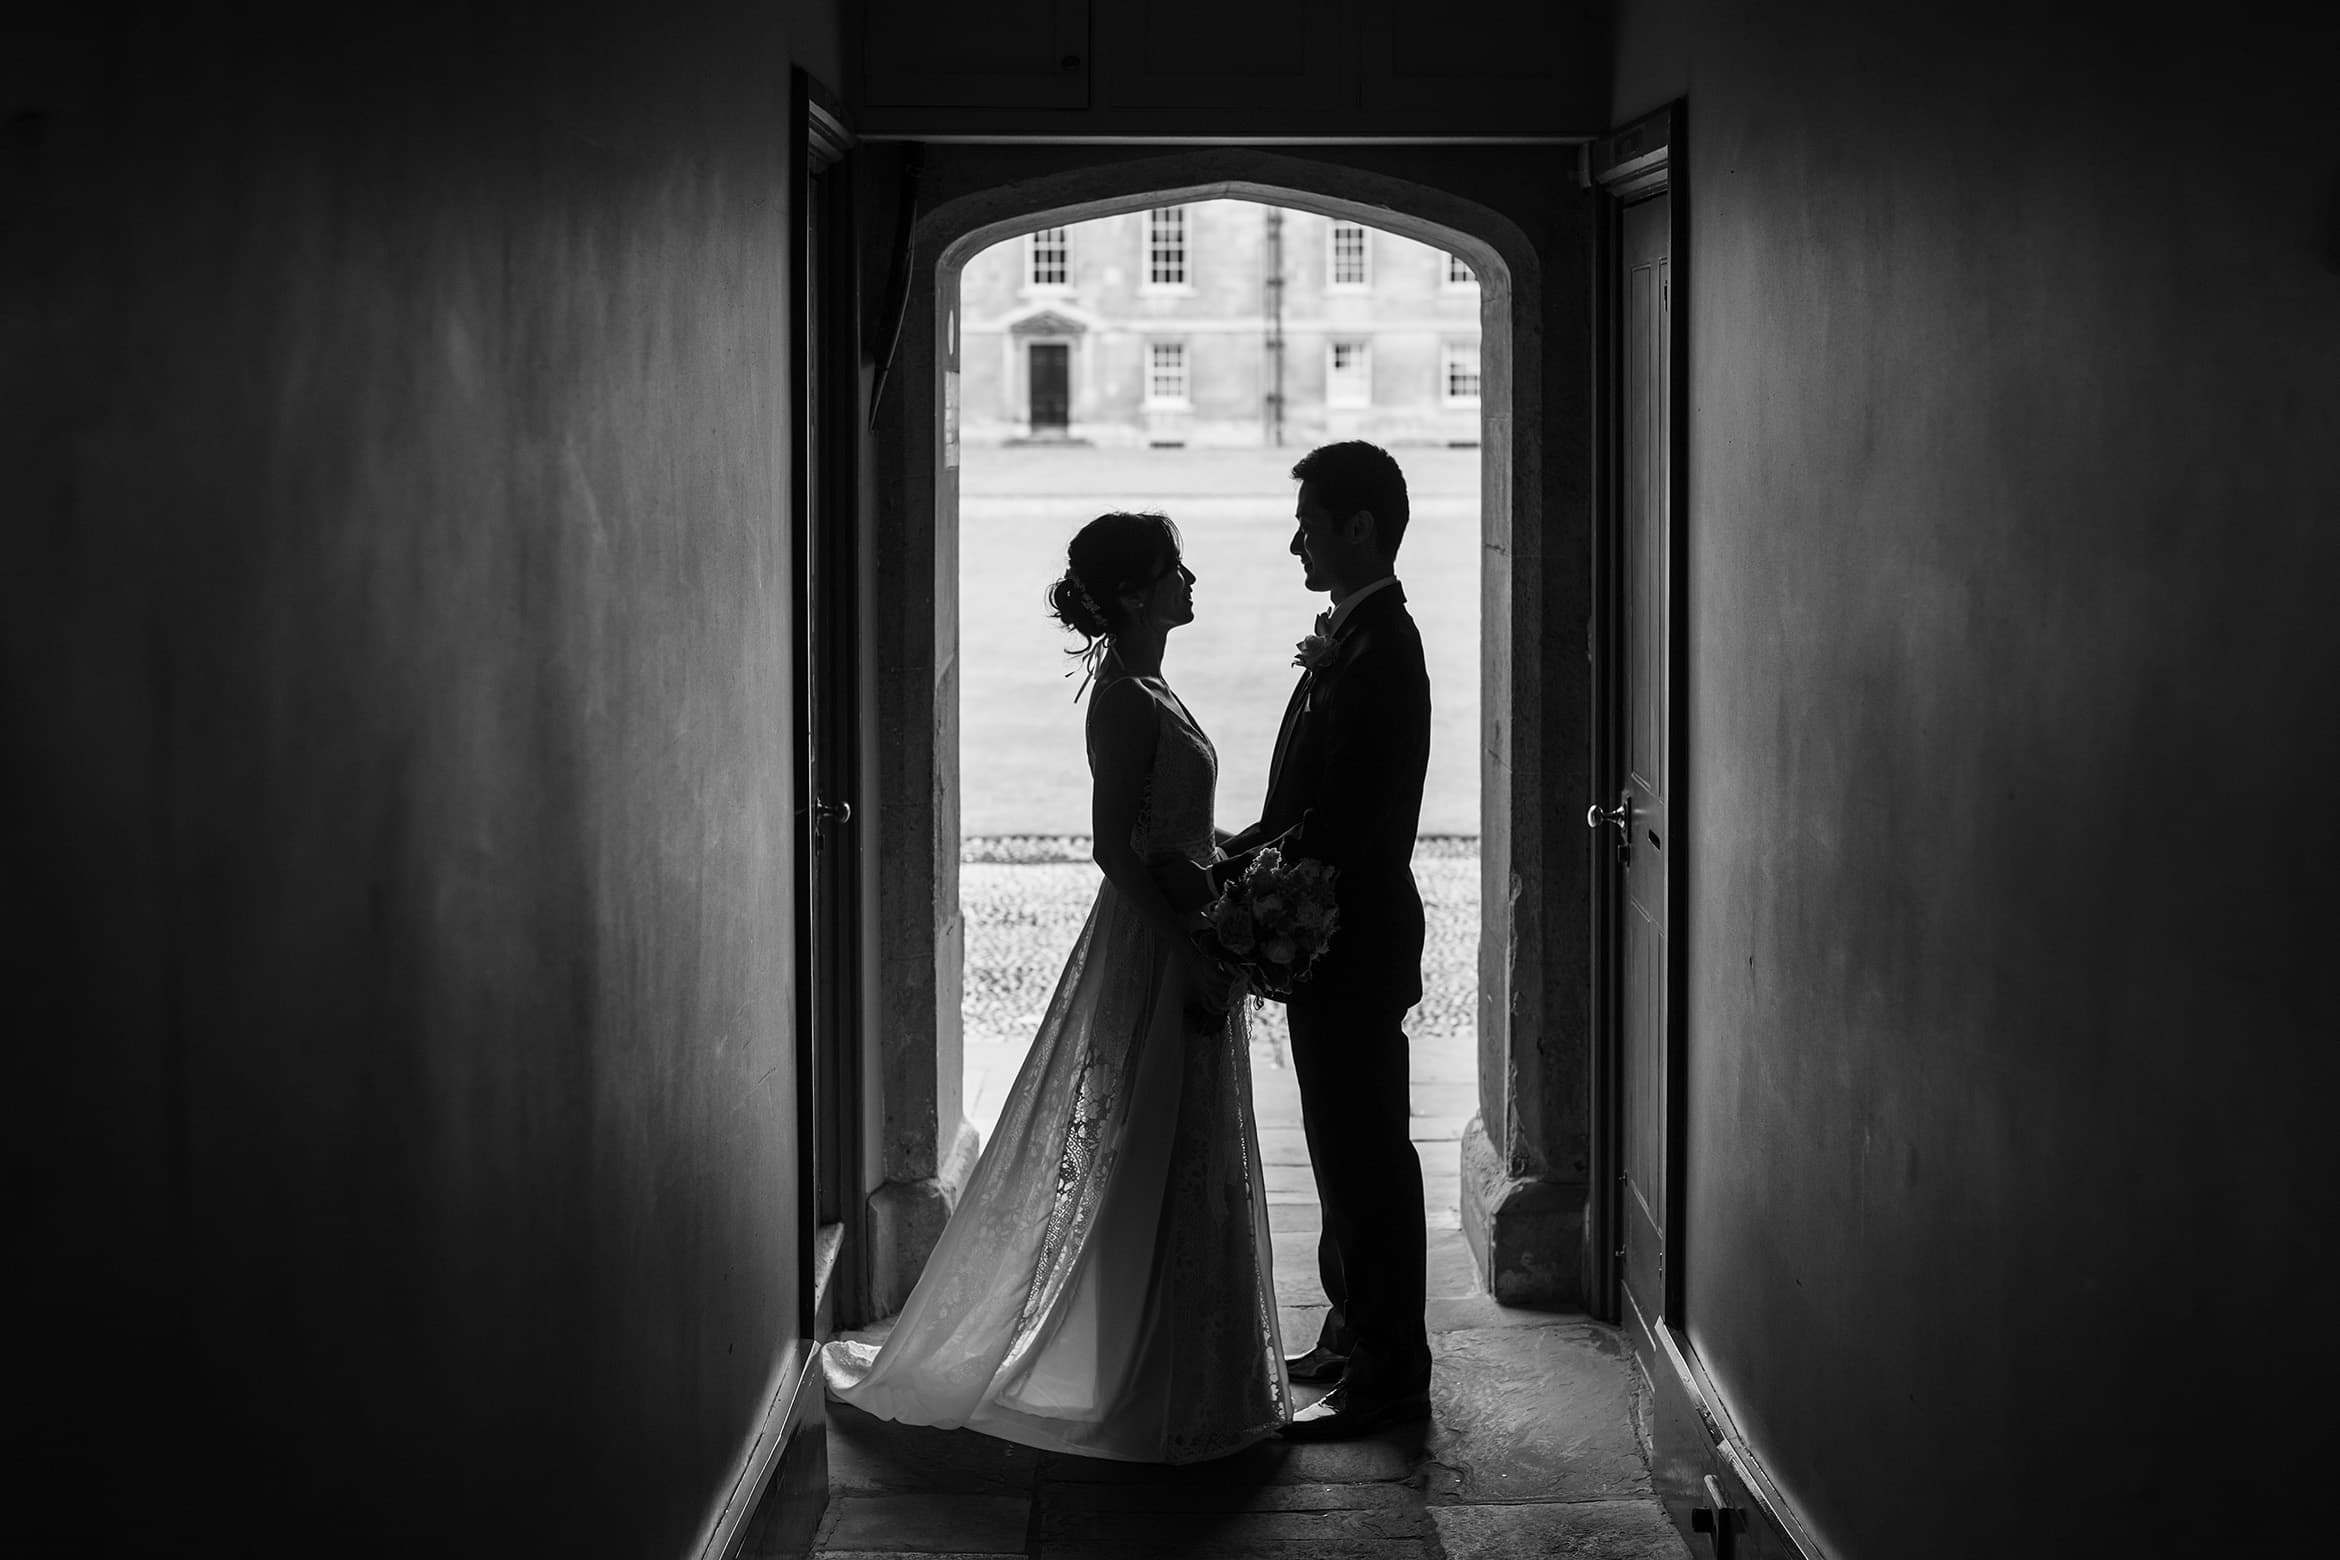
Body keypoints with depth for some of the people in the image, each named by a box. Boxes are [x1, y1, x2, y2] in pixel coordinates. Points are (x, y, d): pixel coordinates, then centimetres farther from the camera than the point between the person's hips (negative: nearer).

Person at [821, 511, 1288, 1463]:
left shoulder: (1145, 690, 12)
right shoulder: (1125, 700, -17)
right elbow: (1119, 847, -22)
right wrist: (1196, 954, -22)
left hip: (1177, 947, 10)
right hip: (1154, 955, -10)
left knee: (1190, 1172, 16)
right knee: (1155, 1173, -2)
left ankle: (1195, 1381, 27)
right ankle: (1162, 1398, 7)